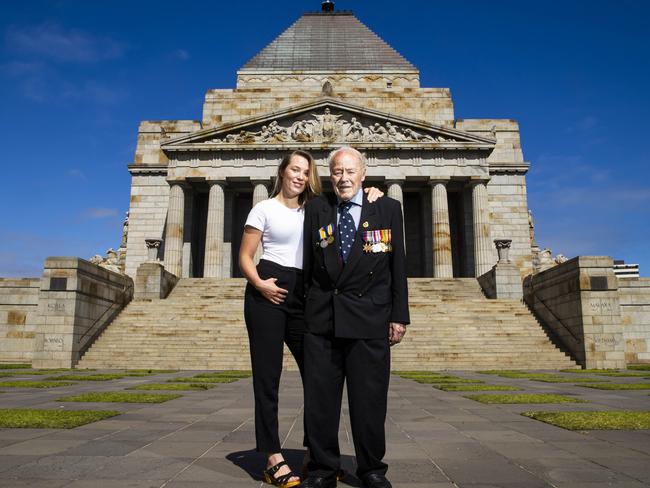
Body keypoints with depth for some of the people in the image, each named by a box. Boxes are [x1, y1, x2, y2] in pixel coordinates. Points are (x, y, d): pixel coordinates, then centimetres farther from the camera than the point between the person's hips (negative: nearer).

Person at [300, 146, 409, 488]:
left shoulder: (388, 208, 5)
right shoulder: (315, 209, 8)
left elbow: (398, 265, 5)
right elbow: (306, 265, 8)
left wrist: (399, 315, 2)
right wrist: (302, 310, 5)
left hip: (369, 319, -1)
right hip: (321, 319, 1)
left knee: (369, 400, 7)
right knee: (319, 400, 8)